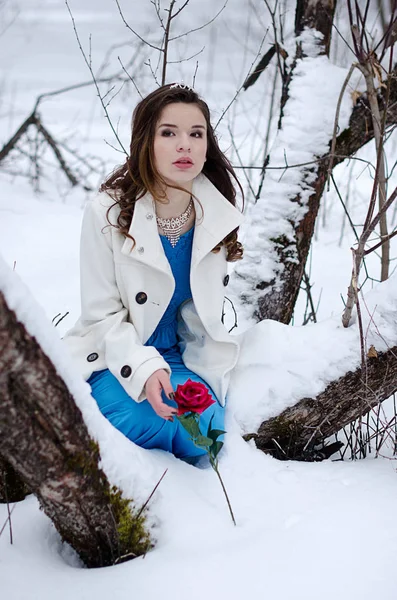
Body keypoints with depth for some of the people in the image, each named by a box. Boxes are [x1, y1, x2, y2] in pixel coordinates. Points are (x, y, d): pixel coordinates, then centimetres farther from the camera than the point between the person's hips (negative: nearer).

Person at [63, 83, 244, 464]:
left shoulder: (218, 216, -5)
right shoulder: (108, 212, -15)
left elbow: (205, 311, 9)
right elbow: (103, 314, -13)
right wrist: (144, 369, -29)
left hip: (183, 357, 3)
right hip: (115, 356, -3)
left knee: (202, 439, -25)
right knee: (145, 425, -32)